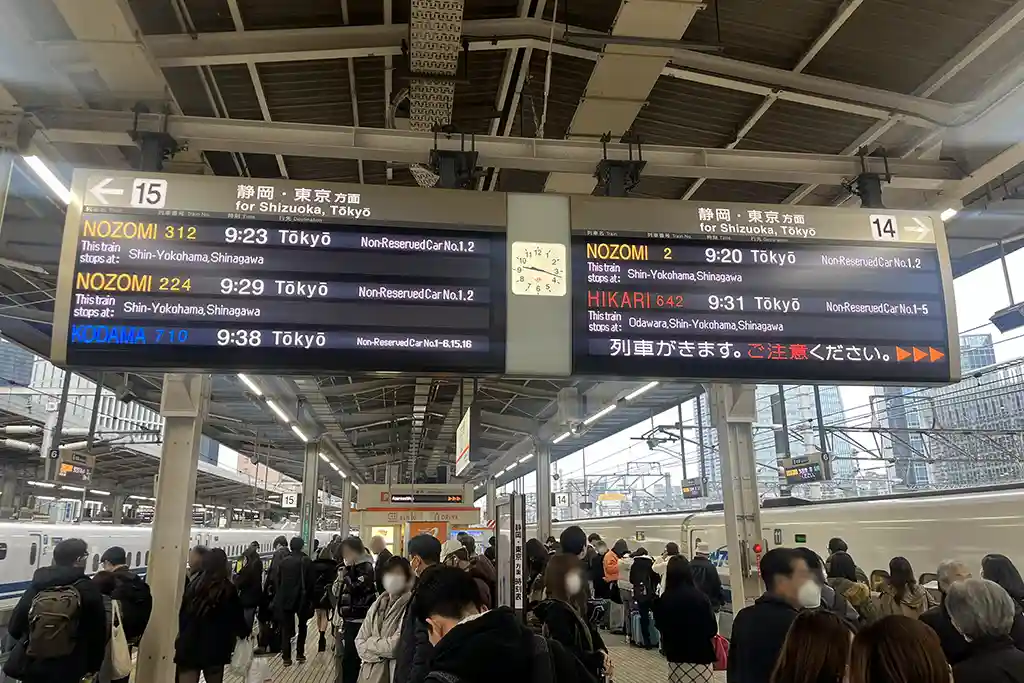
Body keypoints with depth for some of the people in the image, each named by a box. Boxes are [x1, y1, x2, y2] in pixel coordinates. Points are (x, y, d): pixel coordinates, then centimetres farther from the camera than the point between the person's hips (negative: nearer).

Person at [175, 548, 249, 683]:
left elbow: (182, 613, 6)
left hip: (188, 645, 3)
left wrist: (183, 635, 17)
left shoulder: (194, 584, 1)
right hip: (215, 648, -2)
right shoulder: (228, 589, -10)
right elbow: (236, 616, -3)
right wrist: (245, 633, 15)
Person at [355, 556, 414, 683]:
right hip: (368, 673, 6)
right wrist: (382, 650, -13)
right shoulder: (377, 605, 7)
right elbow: (359, 642, 3)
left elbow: (395, 647, -18)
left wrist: (370, 642, -4)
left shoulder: (410, 607, -13)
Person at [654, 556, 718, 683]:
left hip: (675, 655, 2)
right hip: (700, 654, -2)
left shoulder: (663, 600, -11)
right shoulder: (700, 597, -18)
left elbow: (660, 626, 4)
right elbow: (712, 629, -9)